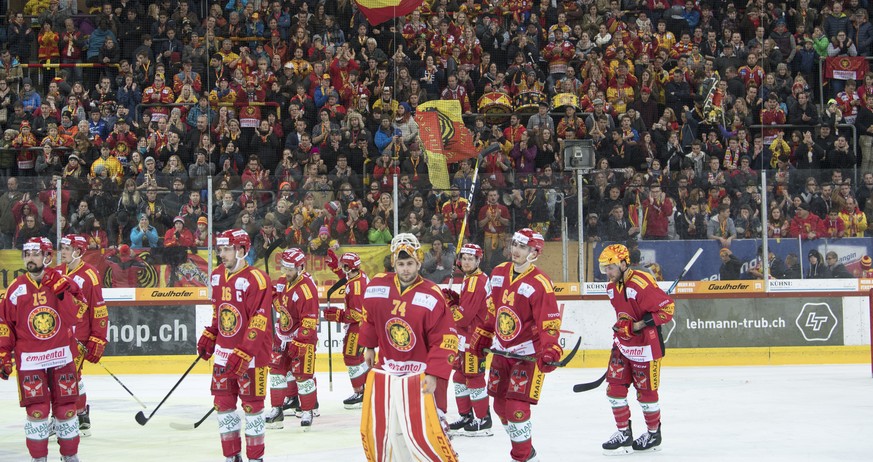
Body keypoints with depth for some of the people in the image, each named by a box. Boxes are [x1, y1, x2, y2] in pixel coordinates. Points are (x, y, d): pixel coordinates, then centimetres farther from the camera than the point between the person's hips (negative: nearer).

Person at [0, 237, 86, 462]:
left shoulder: (62, 282, 0)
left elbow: (74, 316, -9)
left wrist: (64, 292, -21)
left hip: (62, 357, 1)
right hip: (29, 359, 0)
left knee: (66, 407, 6)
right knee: (37, 410, -2)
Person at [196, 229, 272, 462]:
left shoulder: (256, 279, -18)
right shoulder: (217, 276, 8)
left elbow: (259, 323, -21)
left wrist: (243, 354, -25)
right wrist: (208, 337, 18)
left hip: (250, 354, -7)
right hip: (223, 352, 7)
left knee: (252, 404, 1)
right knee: (223, 403, 10)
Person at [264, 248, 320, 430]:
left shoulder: (307, 288, -24)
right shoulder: (283, 281, 0)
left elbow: (309, 321, -25)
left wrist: (299, 343, -26)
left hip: (303, 336, -8)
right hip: (283, 333, 8)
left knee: (302, 374, -5)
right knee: (277, 369, 6)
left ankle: (308, 411, 10)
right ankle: (276, 410, 14)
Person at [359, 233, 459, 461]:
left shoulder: (432, 296, -16)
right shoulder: (377, 287, -3)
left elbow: (445, 340, -14)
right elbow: (369, 318, 17)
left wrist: (434, 374, -18)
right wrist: (368, 346, 23)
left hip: (421, 372, -5)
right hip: (386, 369, 5)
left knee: (426, 433, -14)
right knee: (374, 429, 11)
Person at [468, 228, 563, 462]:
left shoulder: (540, 284, -19)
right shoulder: (498, 273, 3)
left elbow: (550, 322, -22)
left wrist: (550, 351, -35)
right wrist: (482, 335, 20)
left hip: (528, 352, -7)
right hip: (502, 349, 7)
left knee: (516, 406, -15)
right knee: (500, 405, 12)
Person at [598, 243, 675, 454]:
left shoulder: (642, 284, -23)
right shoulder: (612, 287, 7)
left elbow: (667, 308, -22)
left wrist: (639, 325, -24)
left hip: (645, 345, -8)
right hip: (622, 344, 8)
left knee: (646, 391, 4)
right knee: (614, 387, 2)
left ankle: (654, 434, 23)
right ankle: (624, 434, 12)